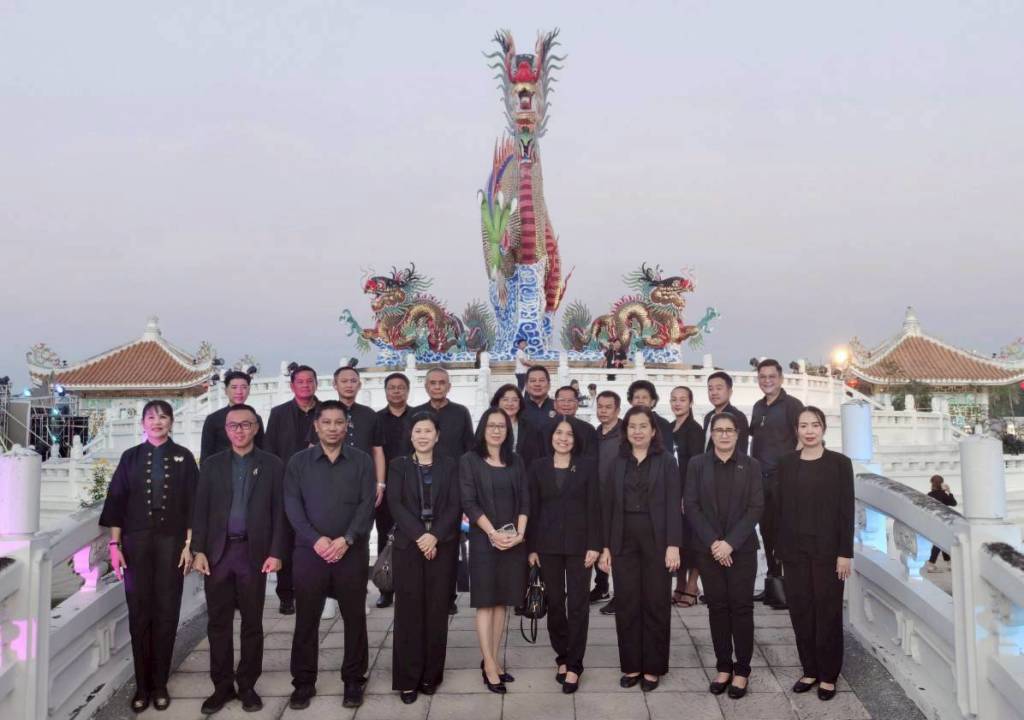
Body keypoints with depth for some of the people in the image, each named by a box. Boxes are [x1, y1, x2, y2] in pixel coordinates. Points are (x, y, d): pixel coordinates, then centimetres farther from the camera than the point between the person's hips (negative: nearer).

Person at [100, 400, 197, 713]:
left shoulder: (183, 457, 4)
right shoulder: (130, 457, 6)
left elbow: (192, 503, 2)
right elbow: (116, 501, 5)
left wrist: (189, 544, -4)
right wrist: (114, 544, -2)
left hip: (171, 541, -1)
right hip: (137, 541, 1)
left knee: (167, 612, 4)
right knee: (139, 612, 4)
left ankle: (160, 684, 15)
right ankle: (142, 685, 15)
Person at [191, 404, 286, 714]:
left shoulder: (272, 465, 2)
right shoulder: (212, 464, 8)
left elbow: (279, 511, 0)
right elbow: (201, 510, 6)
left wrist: (276, 552, -7)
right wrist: (199, 550, -3)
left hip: (254, 553, -2)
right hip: (218, 552, 2)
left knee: (252, 623, 6)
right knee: (218, 623, 7)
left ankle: (247, 686, 18)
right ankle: (222, 686, 19)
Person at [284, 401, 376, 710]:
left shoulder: (362, 461, 4)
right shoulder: (299, 462, 5)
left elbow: (367, 504, -3)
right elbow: (292, 506, -2)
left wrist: (346, 539, -14)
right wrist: (316, 539, -13)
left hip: (352, 552, 0)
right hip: (309, 551, 0)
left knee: (354, 618, 6)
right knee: (306, 619, 6)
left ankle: (354, 680, 19)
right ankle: (303, 682, 20)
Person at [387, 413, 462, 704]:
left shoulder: (450, 466, 8)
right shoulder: (398, 466, 6)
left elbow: (455, 505, -1)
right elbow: (395, 504, -5)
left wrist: (435, 536, -14)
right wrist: (419, 536, -15)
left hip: (442, 546, 1)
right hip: (408, 545, -1)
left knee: (437, 610, 4)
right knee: (409, 610, 0)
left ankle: (431, 675, 15)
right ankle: (407, 679, 7)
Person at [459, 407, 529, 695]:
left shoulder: (515, 462, 10)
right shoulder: (470, 460, -2)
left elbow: (524, 501, 6)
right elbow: (469, 502, -9)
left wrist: (519, 533, -8)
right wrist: (493, 533, -15)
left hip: (513, 541, 4)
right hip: (484, 540, -4)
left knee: (502, 601, 8)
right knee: (485, 602, -2)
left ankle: (493, 660, 16)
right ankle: (489, 665, 3)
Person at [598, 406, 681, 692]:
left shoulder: (666, 461, 0)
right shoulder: (617, 464, 8)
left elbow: (673, 505, -5)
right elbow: (608, 506, 7)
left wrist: (673, 544, -13)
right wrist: (605, 546, 3)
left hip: (656, 541, -2)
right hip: (624, 542, 3)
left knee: (656, 604, 5)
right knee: (626, 604, 6)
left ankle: (653, 667, 18)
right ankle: (631, 665, 19)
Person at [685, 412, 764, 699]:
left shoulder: (751, 466, 2)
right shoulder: (697, 464, 3)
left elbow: (756, 508, -4)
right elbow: (691, 506, -1)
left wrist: (730, 542, -13)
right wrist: (712, 542, -12)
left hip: (742, 548, -1)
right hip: (708, 548, 1)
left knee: (741, 607, 2)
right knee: (717, 607, 6)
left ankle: (742, 670, 13)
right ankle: (723, 667, 17)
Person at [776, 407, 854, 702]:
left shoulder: (839, 463, -3)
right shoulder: (786, 463, 5)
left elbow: (847, 510, -5)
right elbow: (782, 508, 5)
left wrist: (845, 553, -9)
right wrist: (782, 549, 3)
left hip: (827, 549, -3)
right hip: (795, 550, 3)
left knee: (828, 612, 5)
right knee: (800, 611, 8)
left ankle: (828, 675, 18)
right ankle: (810, 670, 22)